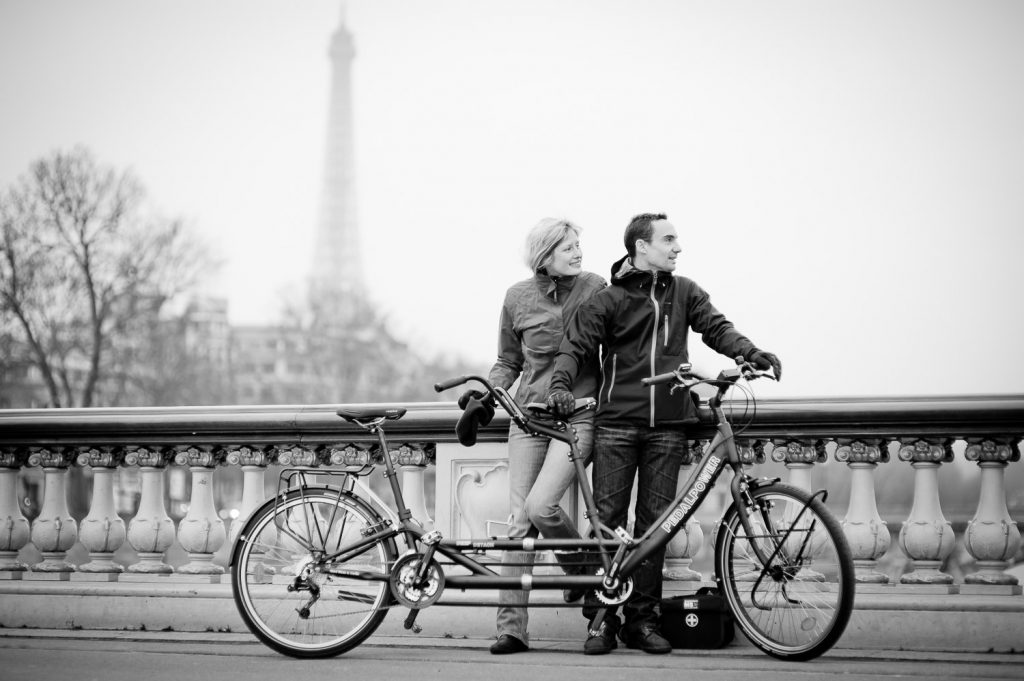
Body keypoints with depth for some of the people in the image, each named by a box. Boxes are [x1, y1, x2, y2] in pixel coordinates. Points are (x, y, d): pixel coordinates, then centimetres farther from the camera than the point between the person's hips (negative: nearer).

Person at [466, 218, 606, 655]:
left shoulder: (595, 288, 0)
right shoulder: (518, 297, 4)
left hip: (578, 414, -3)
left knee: (540, 506, -20)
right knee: (519, 518, -2)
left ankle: (585, 570, 10)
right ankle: (511, 627, 2)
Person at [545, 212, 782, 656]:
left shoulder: (684, 292, 11)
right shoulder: (607, 300, 2)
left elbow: (715, 326, 5)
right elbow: (576, 345, -3)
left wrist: (750, 353, -13)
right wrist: (560, 384, -20)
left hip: (668, 425, 3)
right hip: (617, 423, -3)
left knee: (655, 520, 4)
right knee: (607, 518, -3)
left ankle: (641, 618, 10)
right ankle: (601, 616, 3)